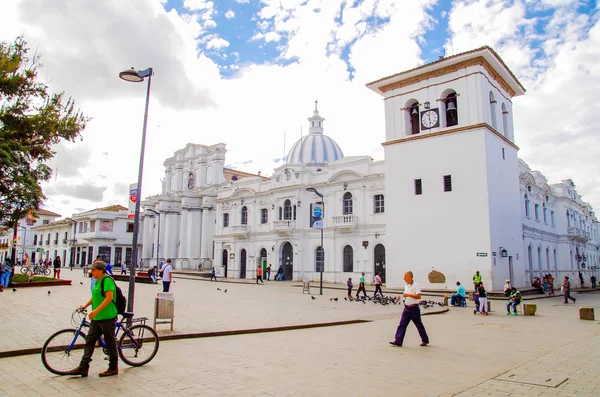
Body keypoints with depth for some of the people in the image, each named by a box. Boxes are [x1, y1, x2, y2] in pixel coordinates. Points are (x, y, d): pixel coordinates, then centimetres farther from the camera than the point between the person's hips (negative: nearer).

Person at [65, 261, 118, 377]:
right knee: (89, 340, 9)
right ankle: (83, 367, 15)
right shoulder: (98, 281, 15)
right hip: (96, 318, 10)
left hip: (107, 317, -10)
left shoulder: (107, 280, -15)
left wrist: (96, 310, -28)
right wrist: (85, 306, 14)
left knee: (110, 342, 2)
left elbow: (109, 298, -24)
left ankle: (113, 368, 14)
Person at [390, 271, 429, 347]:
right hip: (407, 308, 7)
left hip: (414, 308, -7)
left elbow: (418, 296, -22)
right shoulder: (406, 286, 11)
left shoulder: (415, 285, -14)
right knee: (402, 324, 0)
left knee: (419, 325, 7)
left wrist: (409, 295, -25)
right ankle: (398, 341, 0)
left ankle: (425, 340, 24)